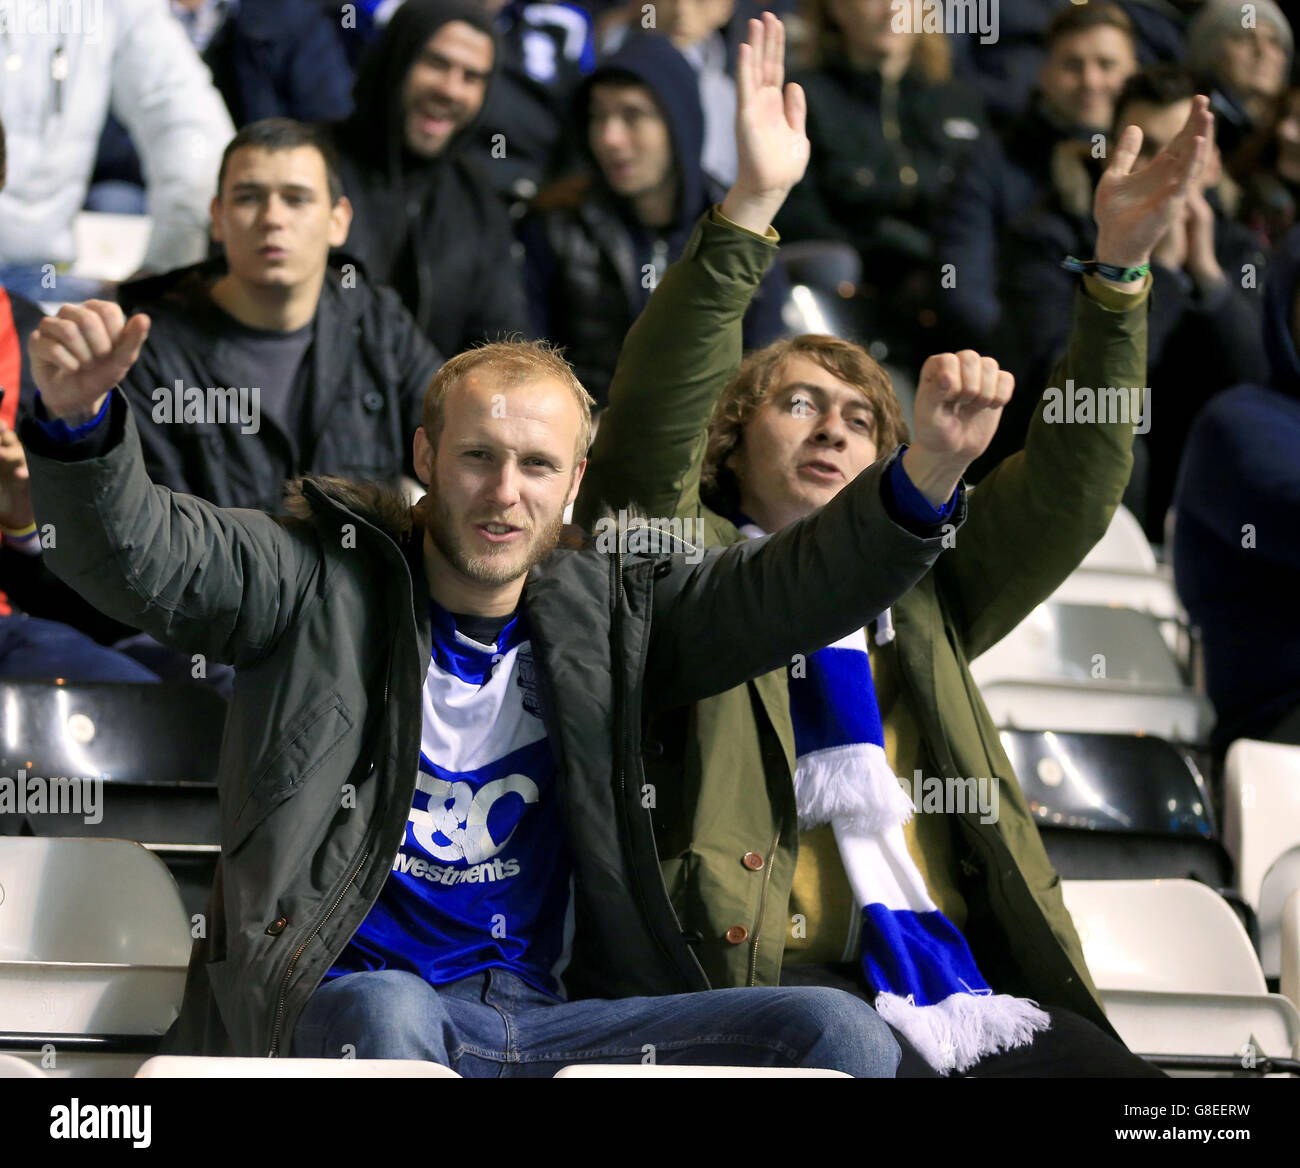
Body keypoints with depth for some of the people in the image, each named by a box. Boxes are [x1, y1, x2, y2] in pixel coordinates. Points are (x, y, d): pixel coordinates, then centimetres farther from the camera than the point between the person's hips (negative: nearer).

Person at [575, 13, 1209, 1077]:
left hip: (972, 979, 5)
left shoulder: (915, 592, 29)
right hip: (780, 978, -5)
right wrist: (750, 212, -14)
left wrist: (1118, 271, 7)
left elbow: (1068, 489, 19)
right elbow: (647, 432, -4)